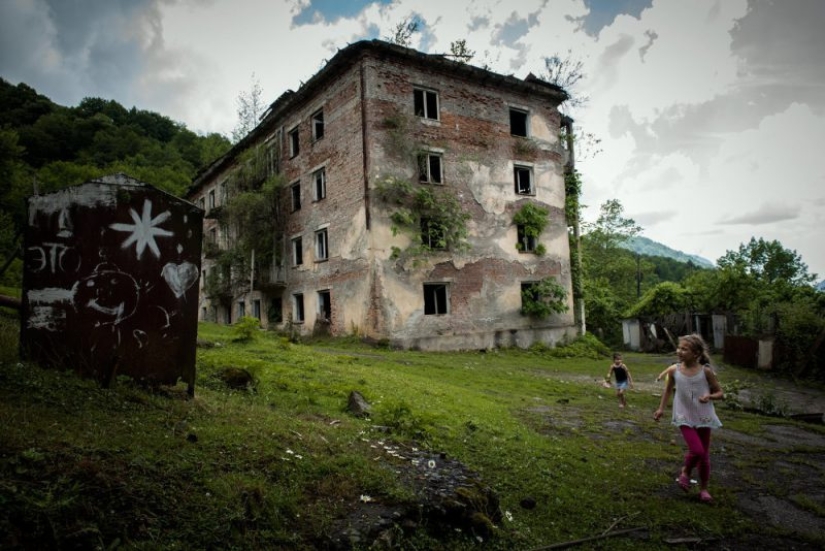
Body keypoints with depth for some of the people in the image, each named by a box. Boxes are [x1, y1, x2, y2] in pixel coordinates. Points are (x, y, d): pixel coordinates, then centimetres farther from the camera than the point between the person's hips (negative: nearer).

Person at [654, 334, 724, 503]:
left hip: (703, 417, 1)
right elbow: (668, 389, 10)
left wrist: (710, 396, -24)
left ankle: (703, 488, 29)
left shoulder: (706, 371, -11)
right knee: (696, 450, -15)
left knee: (705, 454, 10)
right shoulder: (674, 370, -7)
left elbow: (720, 393, -2)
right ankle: (685, 472, 17)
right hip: (685, 417, -1)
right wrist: (661, 408, 9)